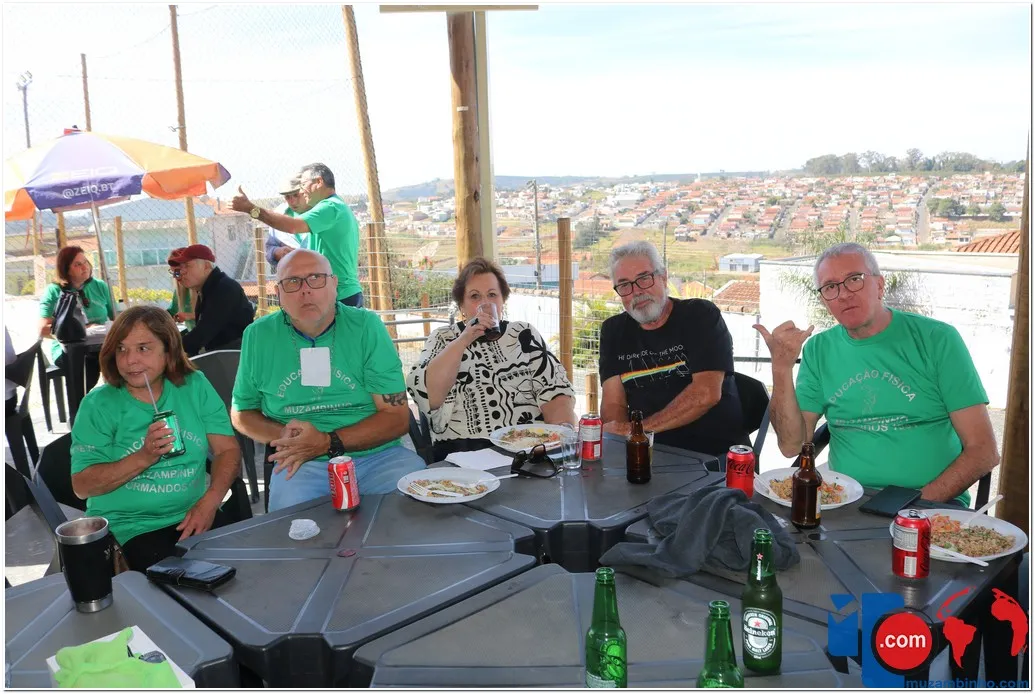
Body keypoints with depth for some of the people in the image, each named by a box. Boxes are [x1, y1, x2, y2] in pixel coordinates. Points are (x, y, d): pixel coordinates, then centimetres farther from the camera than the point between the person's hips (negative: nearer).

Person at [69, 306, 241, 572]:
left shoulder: (195, 386, 4)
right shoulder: (98, 406, -2)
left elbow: (228, 450, 2)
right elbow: (82, 486, -7)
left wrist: (210, 501, -14)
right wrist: (143, 458, -20)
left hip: (192, 517, 3)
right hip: (128, 527, -3)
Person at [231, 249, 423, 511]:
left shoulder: (366, 326, -2)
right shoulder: (258, 336, 4)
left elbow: (397, 418, -4)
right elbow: (242, 413, 17)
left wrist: (328, 442, -17)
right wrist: (283, 435, -6)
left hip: (377, 454, 0)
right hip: (302, 463, 0)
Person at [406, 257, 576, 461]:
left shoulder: (525, 335, 13)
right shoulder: (443, 339, 9)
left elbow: (555, 392, 5)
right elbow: (428, 397, -6)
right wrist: (464, 340, -11)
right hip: (465, 450, -2)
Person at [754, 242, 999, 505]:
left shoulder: (937, 340, 0)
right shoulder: (818, 350, 9)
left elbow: (983, 450, -2)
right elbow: (792, 446, 2)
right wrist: (782, 368, -9)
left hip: (935, 504, -1)